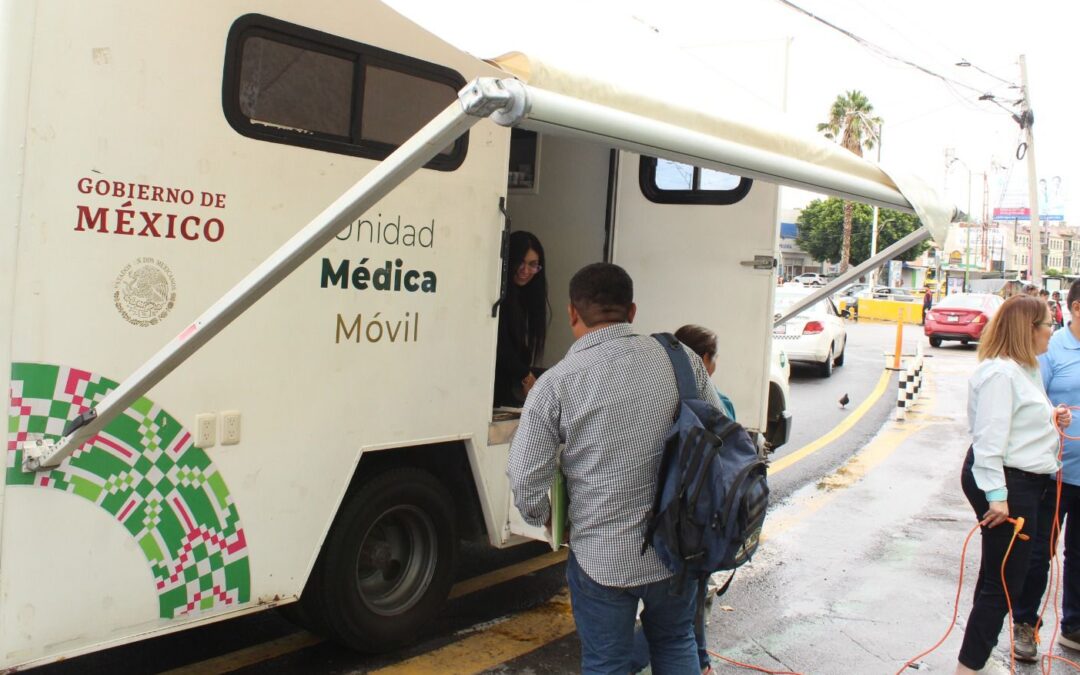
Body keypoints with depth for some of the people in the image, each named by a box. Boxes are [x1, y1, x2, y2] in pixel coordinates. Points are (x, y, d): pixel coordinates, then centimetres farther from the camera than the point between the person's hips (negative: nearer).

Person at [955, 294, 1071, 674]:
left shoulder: (1023, 369, 14)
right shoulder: (1000, 373, -19)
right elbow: (990, 437, -24)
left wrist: (1050, 420, 7)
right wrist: (997, 495, -27)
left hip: (1024, 481, 11)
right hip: (1005, 483, -11)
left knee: (1000, 575, 18)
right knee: (1003, 581, -5)